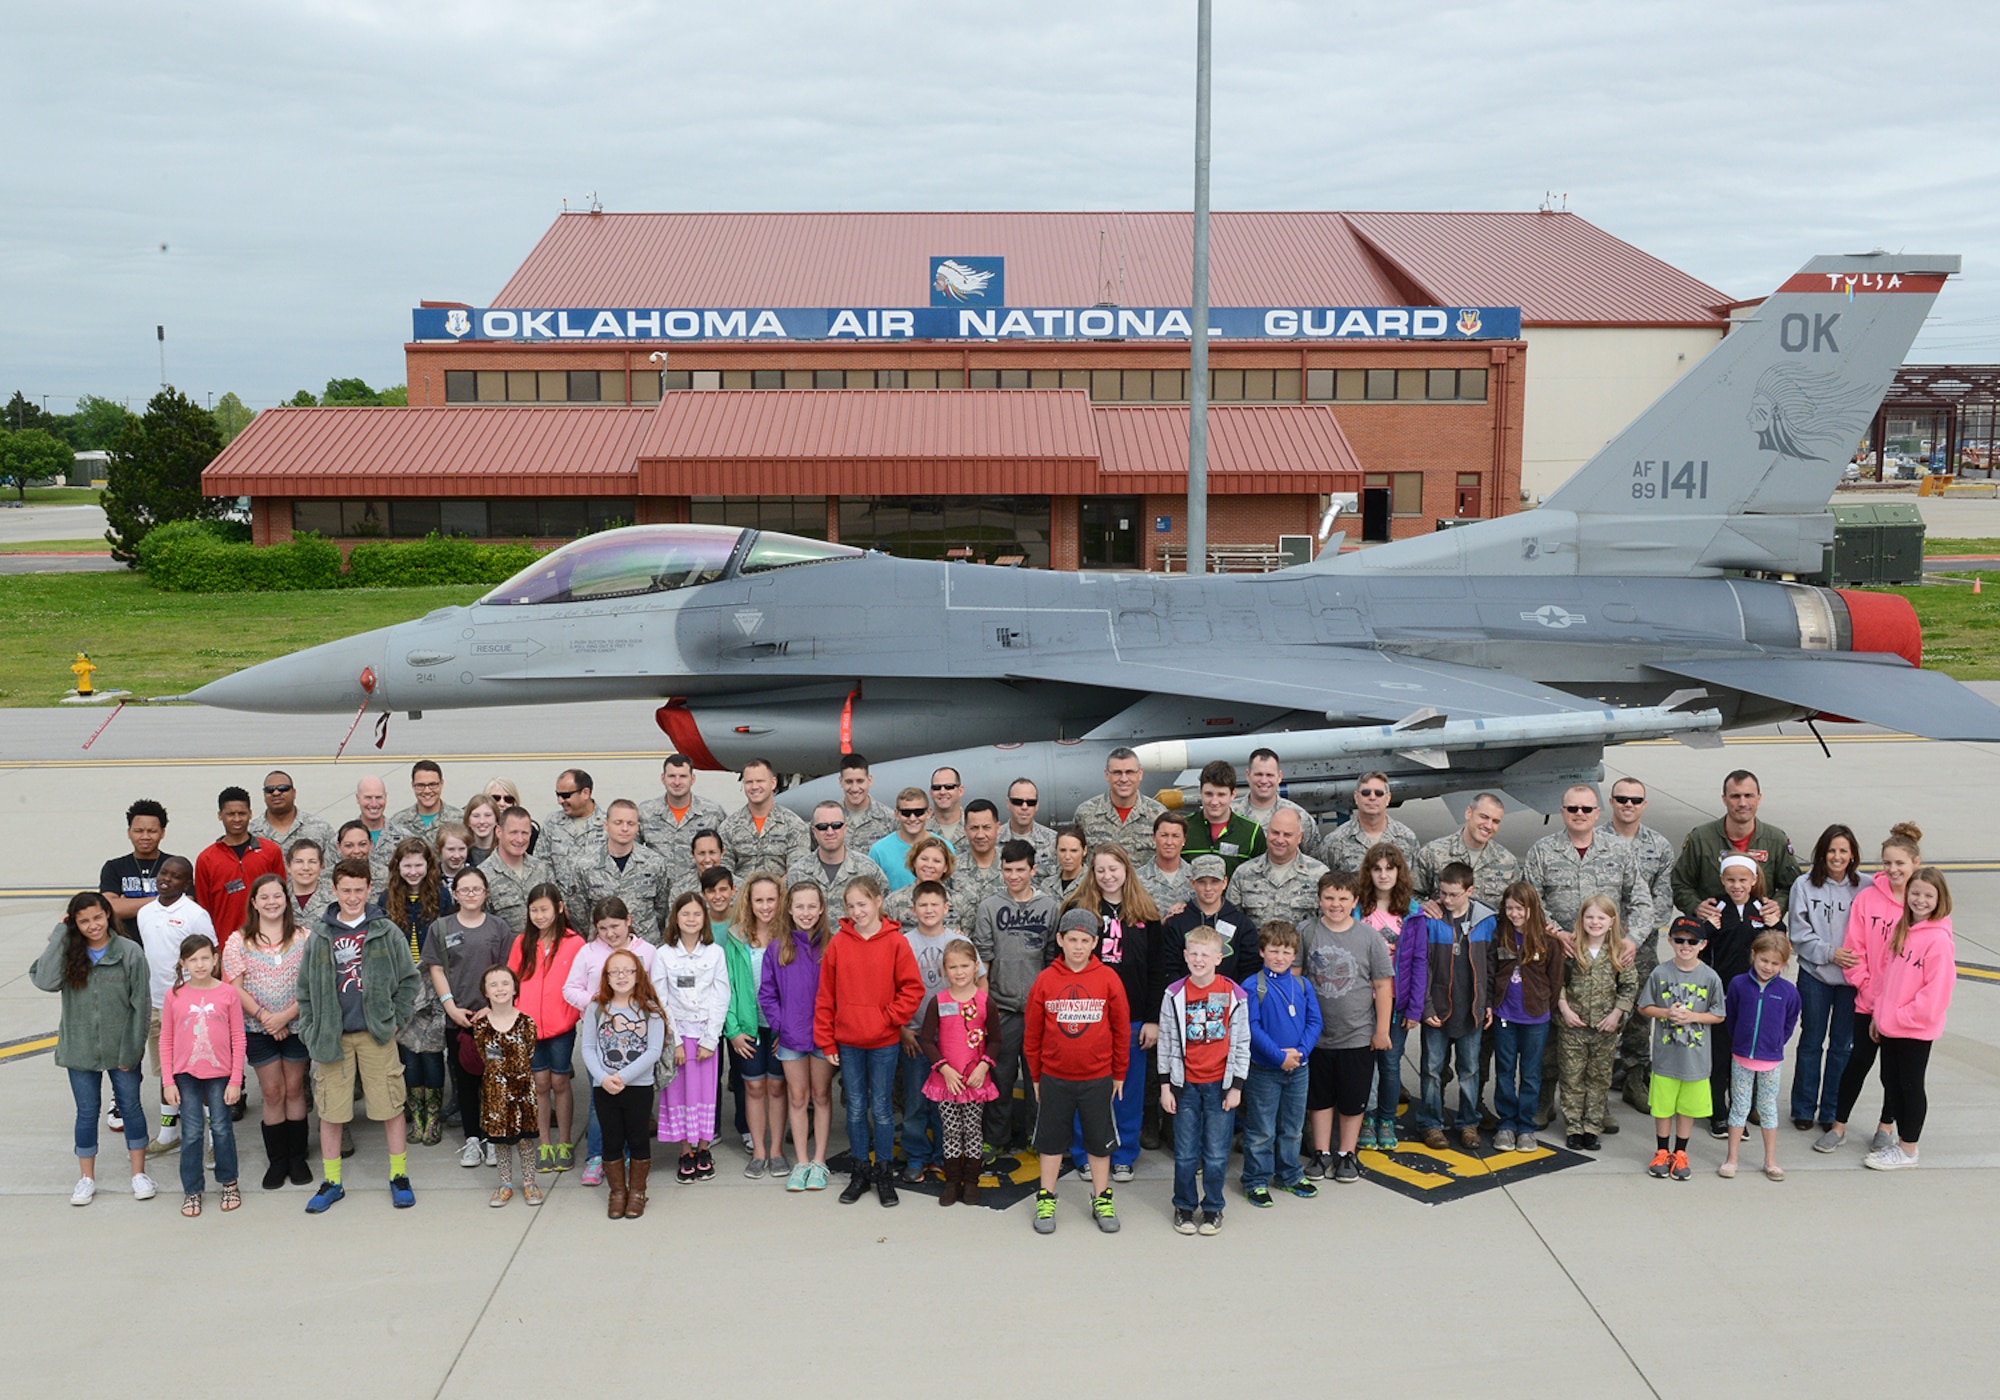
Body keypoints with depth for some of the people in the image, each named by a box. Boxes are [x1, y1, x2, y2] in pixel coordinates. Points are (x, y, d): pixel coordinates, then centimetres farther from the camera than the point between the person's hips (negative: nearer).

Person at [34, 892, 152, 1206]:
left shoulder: (130, 952, -9)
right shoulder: (68, 952, -4)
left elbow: (141, 1005, -6)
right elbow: (44, 981, -25)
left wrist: (131, 1050, -9)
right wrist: (59, 935, -19)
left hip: (121, 1049, -1)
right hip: (80, 1050, 1)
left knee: (130, 1107, 10)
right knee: (87, 1112, 12)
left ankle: (139, 1174, 23)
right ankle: (86, 1179, 26)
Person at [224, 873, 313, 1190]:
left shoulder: (303, 938, -1)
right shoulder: (238, 941, 0)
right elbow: (234, 988, -5)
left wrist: (285, 1016, -16)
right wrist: (264, 1017, -15)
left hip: (297, 1025, 0)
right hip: (258, 1029, 0)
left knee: (294, 1089, 8)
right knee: (272, 1092, 6)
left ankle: (298, 1157, 18)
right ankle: (277, 1160, 16)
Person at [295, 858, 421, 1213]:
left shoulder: (387, 933, 1)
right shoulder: (319, 938, 6)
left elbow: (409, 979, 6)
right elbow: (306, 990, 9)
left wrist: (395, 1019, -1)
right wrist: (310, 1032, 2)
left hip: (377, 1035, -1)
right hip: (333, 1037, 2)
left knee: (391, 1107, 2)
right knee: (330, 1111, 7)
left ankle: (399, 1177, 16)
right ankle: (331, 1183, 21)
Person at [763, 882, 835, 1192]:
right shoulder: (778, 949, 0)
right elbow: (767, 992, 3)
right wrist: (778, 1024, -5)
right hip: (791, 1037, 2)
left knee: (821, 1096, 10)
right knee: (797, 1098, 10)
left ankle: (819, 1161, 20)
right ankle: (801, 1162, 19)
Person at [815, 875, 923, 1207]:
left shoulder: (895, 942, -7)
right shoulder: (838, 943, -1)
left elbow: (913, 989, -4)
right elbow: (825, 996, 2)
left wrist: (889, 1017, -12)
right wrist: (826, 1042, 0)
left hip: (884, 1042, -2)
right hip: (847, 1043, 2)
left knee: (881, 1108, 7)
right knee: (855, 1109, 11)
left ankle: (884, 1173, 20)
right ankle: (861, 1171, 24)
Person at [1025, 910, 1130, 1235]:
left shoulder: (1109, 979, -8)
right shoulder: (1045, 980, -6)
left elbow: (1122, 1029, 0)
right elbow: (1032, 1032, 1)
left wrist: (1119, 1074, 4)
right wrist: (1035, 1076, 5)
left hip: (1098, 1078, 0)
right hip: (1054, 1078, 0)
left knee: (1099, 1140, 12)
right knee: (1051, 1139, 12)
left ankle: (1101, 1200, 27)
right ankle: (1046, 1201, 25)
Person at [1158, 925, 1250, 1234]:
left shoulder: (1233, 994, -5)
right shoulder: (1174, 994, -3)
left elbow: (1241, 1044, 0)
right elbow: (1166, 1042, 2)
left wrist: (1236, 1087, -1)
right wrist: (1165, 1086, 1)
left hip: (1220, 1085, 0)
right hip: (1185, 1084, 1)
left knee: (1217, 1154, 6)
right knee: (1185, 1153, 7)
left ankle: (1213, 1208, 23)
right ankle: (1184, 1206, 24)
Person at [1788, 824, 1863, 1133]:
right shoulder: (1805, 885, -6)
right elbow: (1799, 934, -5)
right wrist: (1831, 953, -16)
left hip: (1851, 978, 1)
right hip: (1815, 975, -1)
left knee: (1842, 1045, 10)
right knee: (1811, 1043, 10)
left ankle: (1832, 1112, 23)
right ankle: (1804, 1109, 23)